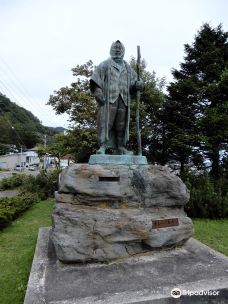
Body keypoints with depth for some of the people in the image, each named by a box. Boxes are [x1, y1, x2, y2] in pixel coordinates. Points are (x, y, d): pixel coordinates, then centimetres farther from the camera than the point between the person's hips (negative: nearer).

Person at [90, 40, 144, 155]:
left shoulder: (127, 67, 23)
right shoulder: (105, 64, 11)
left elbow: (134, 81, 15)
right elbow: (95, 79, 1)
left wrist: (138, 84, -9)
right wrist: (98, 92, -14)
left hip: (123, 99, 4)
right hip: (108, 98, -4)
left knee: (121, 124, 3)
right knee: (105, 122, -12)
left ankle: (121, 147, 9)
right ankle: (103, 146, -11)